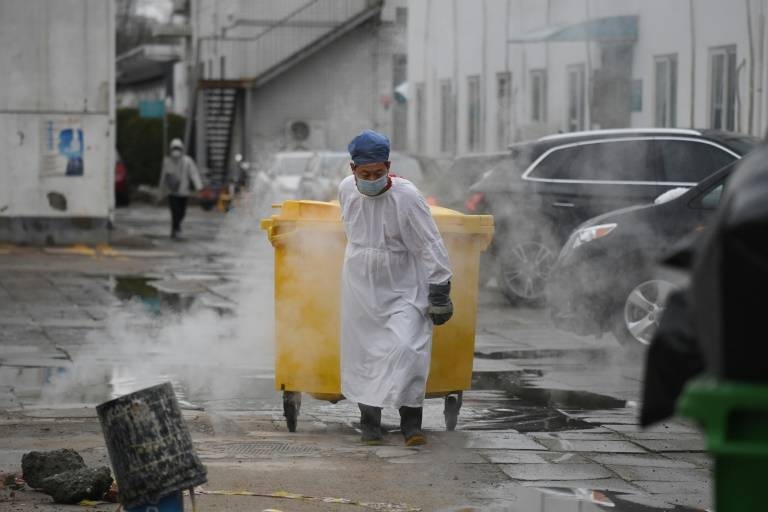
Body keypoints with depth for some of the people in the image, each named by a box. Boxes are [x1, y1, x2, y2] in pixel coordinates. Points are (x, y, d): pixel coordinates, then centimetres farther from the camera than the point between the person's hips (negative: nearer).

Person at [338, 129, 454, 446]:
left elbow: (430, 245, -14)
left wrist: (439, 290, -13)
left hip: (403, 289, -4)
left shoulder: (406, 196, -18)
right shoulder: (346, 189, -4)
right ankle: (369, 420, 18)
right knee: (364, 353, 6)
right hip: (360, 288, 4)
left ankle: (411, 422, -8)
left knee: (407, 348, -16)